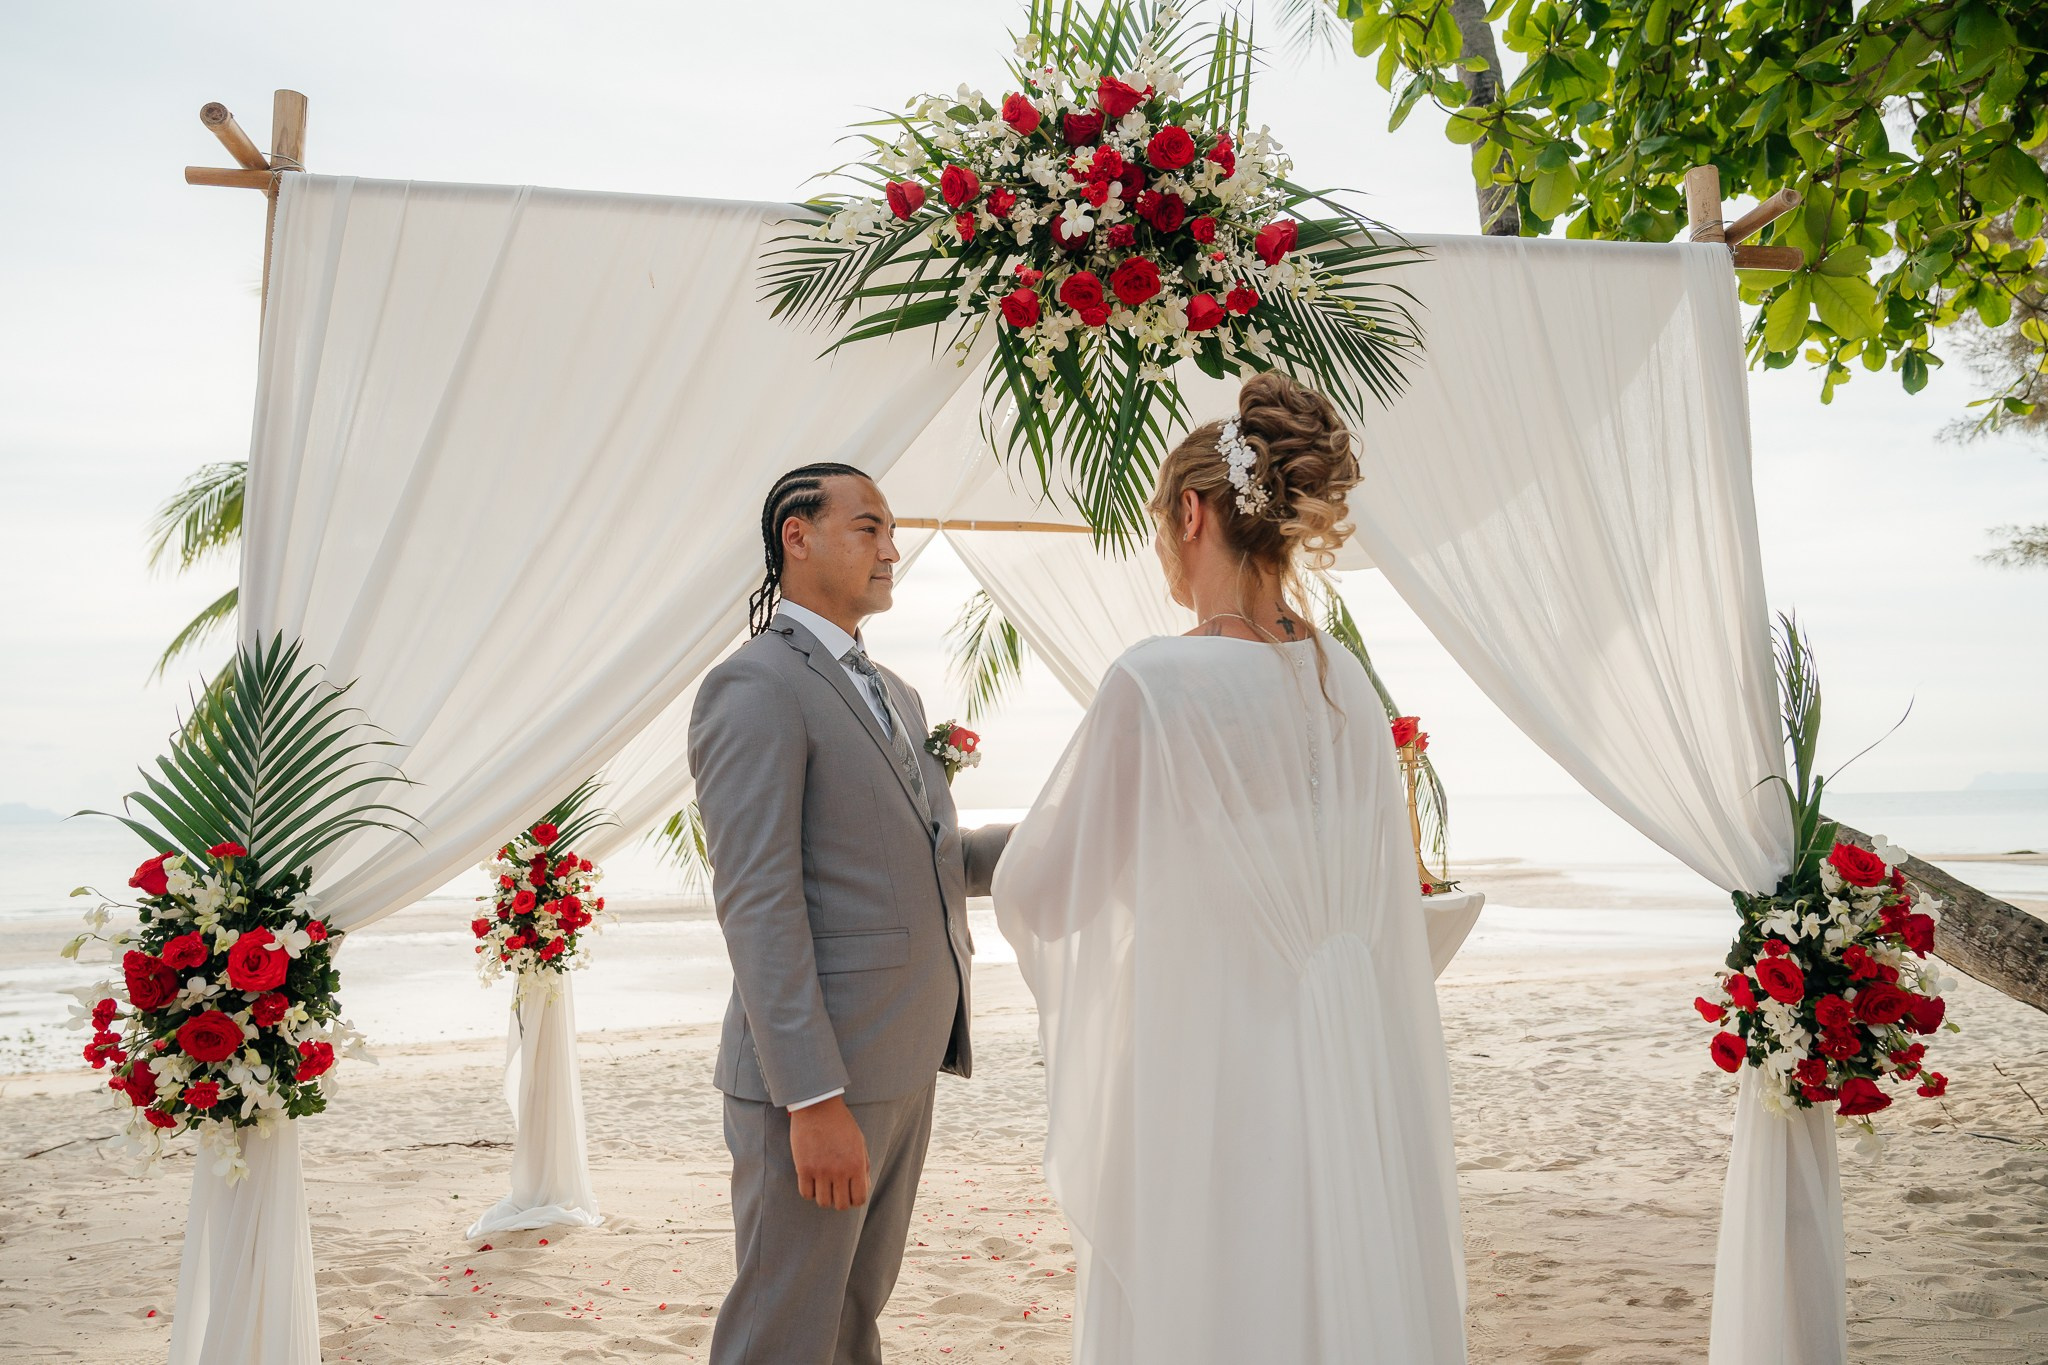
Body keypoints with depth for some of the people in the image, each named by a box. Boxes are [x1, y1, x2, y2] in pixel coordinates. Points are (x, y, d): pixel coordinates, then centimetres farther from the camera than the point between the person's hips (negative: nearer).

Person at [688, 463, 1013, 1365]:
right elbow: (758, 905, -20)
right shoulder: (754, 688, -14)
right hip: (812, 1078, -9)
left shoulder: (893, 695, 16)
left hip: (901, 1066, 9)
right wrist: (817, 1102, -23)